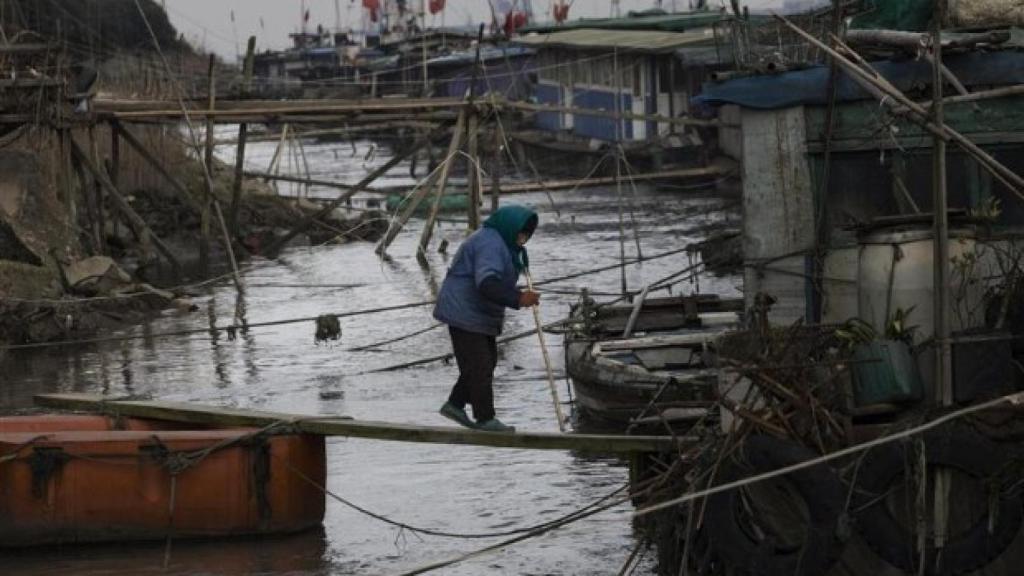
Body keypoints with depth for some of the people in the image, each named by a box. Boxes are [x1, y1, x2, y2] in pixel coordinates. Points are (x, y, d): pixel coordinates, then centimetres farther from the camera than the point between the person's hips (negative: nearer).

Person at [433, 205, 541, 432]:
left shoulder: (501, 243, 14)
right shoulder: (489, 244, -22)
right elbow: (487, 284, -34)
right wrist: (518, 299, -39)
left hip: (481, 314, 11)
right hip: (464, 313, -11)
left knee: (487, 361, 15)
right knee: (479, 365, -8)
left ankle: (454, 405, 23)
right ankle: (485, 419, -3)